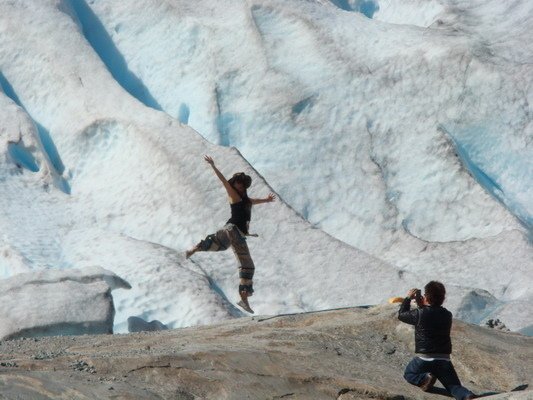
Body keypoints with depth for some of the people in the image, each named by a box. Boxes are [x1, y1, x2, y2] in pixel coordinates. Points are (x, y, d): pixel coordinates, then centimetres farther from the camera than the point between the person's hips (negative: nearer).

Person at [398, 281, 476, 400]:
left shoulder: (419, 314, -10)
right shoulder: (447, 315, 5)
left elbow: (401, 315, 10)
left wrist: (408, 298, 21)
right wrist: (422, 306, 27)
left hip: (424, 359, -3)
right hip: (444, 360, 3)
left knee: (409, 374, 25)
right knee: (455, 387, 5)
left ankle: (425, 379, -7)